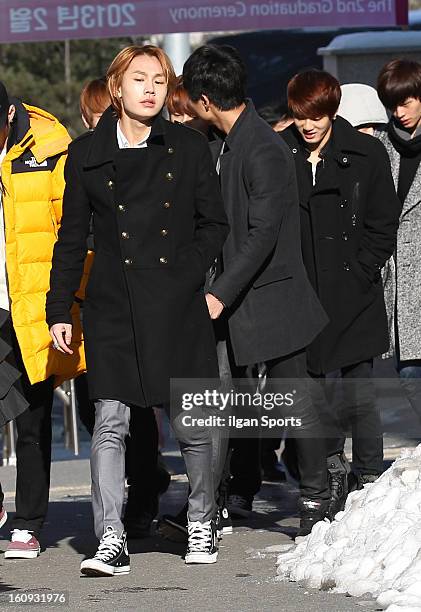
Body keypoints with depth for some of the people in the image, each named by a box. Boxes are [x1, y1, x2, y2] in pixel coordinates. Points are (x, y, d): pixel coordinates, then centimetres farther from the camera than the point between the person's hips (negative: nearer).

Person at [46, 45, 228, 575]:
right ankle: (111, 540, -7)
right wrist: (59, 310, 6)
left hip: (177, 306, 0)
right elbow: (71, 238, 9)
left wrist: (190, 273, -2)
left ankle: (201, 522, 25)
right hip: (114, 307, 0)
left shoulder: (188, 147, 6)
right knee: (110, 423, -8)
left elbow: (214, 223, 12)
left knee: (191, 425, 3)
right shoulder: (87, 153, 5)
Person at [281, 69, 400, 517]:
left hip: (353, 297, -2)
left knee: (358, 395, -4)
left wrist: (355, 277, -6)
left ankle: (369, 482, 7)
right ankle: (332, 470, 21)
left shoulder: (366, 155, 1)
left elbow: (382, 229, 3)